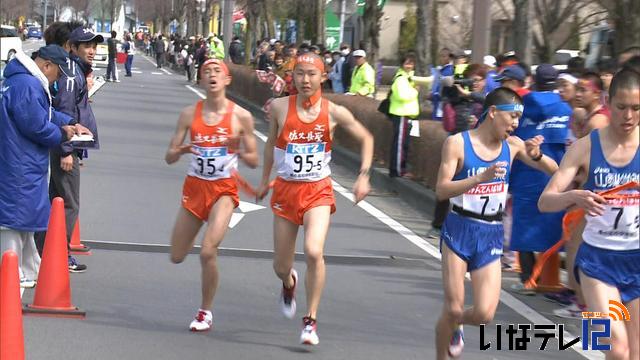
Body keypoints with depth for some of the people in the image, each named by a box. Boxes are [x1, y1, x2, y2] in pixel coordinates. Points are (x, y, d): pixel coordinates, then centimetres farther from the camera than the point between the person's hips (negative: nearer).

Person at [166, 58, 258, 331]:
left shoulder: (241, 117, -6)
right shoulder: (190, 114, 0)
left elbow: (254, 161, 1)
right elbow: (169, 157, 2)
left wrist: (238, 151, -20)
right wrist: (181, 151, -21)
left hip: (224, 190, -3)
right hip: (194, 187, 3)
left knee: (208, 251, -21)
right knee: (177, 258, 11)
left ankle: (205, 313, 0)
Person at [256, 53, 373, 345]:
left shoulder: (334, 113, -7)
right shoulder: (280, 107, -5)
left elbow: (366, 139, 7)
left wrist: (364, 176, -1)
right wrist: (265, 179, 17)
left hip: (318, 191, -2)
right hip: (285, 190, 2)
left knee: (314, 251, -26)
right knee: (281, 267, 8)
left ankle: (311, 320, -10)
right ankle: (289, 285, 49)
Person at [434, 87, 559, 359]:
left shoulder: (513, 145, 2)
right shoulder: (457, 143, -10)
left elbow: (554, 170, 5)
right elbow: (441, 190, -18)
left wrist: (536, 155, -16)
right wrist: (481, 178, -31)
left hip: (491, 235, 3)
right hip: (459, 230, -3)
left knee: (484, 314, -7)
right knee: (453, 308, -4)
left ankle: (454, 327, 27)